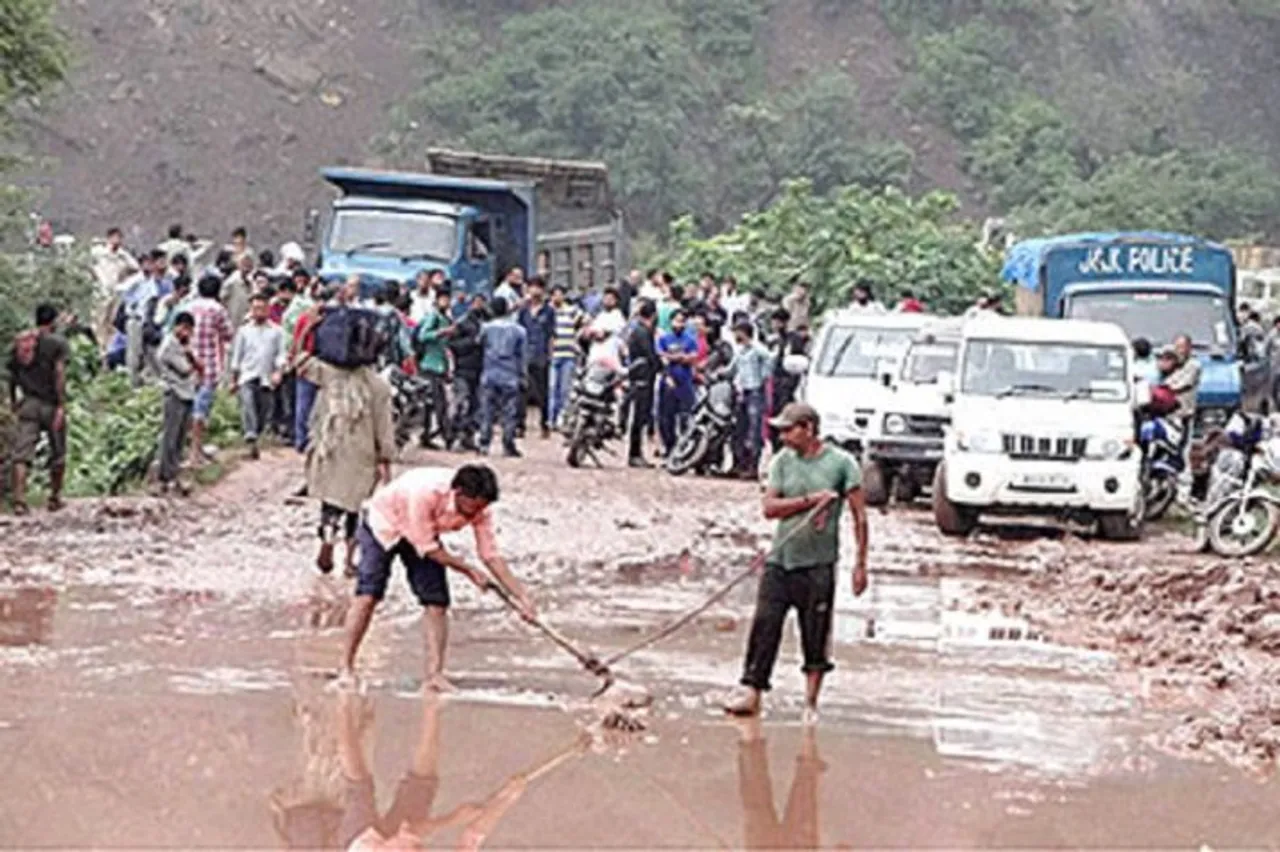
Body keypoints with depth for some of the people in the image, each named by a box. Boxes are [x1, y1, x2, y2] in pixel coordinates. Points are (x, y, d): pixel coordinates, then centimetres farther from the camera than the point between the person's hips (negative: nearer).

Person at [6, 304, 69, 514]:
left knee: (21, 454, -3)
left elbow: (12, 376, 13)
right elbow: (59, 374, -14)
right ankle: (54, 498, 21)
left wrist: (13, 403, 22)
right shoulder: (57, 342, -4)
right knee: (57, 455, 13)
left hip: (26, 404, 3)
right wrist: (61, 406, -15)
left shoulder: (19, 341, 11)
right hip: (50, 404, -3)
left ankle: (19, 500, -16)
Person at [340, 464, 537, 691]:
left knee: (437, 602, -7)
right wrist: (468, 570, -24)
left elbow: (491, 555, -17)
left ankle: (435, 675, -4)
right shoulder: (426, 493, -41)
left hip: (424, 533, 5)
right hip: (383, 523, -5)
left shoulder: (480, 508, -24)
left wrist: (522, 597, -21)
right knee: (368, 595, -16)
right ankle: (346, 668, -6)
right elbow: (427, 548, -30)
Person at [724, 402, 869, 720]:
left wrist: (860, 563, -5)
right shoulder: (782, 462, 7)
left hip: (818, 565, -3)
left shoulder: (841, 463, -3)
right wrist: (810, 500, -13)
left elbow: (859, 516, -1)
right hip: (780, 560, 3)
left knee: (816, 637, 3)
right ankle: (751, 692, 5)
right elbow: (769, 507, -2)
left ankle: (811, 703, 14)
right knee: (764, 626, -1)